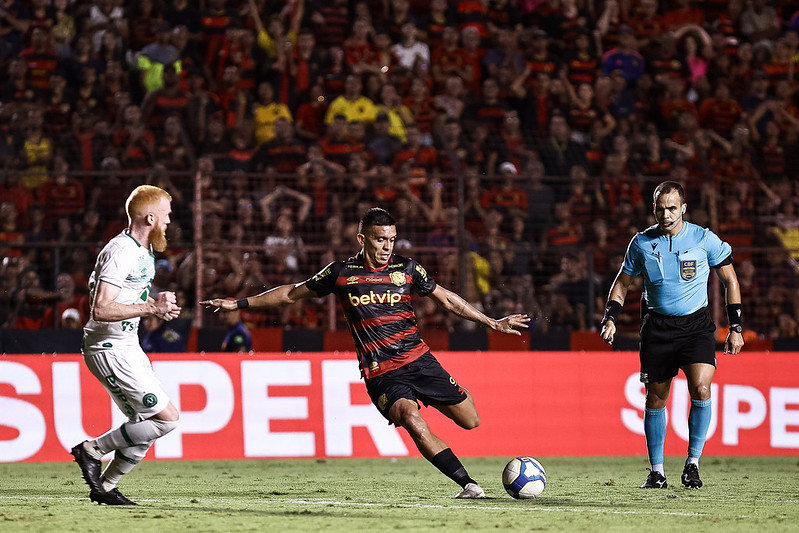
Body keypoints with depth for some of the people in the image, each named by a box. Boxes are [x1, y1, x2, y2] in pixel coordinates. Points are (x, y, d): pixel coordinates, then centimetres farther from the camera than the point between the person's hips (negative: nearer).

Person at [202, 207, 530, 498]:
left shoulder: (406, 268, 5)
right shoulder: (341, 273, 1)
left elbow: (446, 299, 17)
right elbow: (291, 294, 13)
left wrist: (492, 323, 19)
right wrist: (238, 303, 12)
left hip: (418, 359, 3)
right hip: (380, 374, -3)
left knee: (471, 421, -1)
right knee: (413, 421, -29)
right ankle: (467, 483, -25)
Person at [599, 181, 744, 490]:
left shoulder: (705, 239, -4)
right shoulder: (642, 242, 1)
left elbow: (730, 281, 5)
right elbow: (623, 282, 13)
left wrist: (735, 328, 1)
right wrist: (610, 319, -2)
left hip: (696, 324, -2)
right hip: (657, 326, 2)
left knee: (701, 387, -21)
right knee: (655, 398, 3)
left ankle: (693, 463, -8)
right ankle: (656, 472, 15)